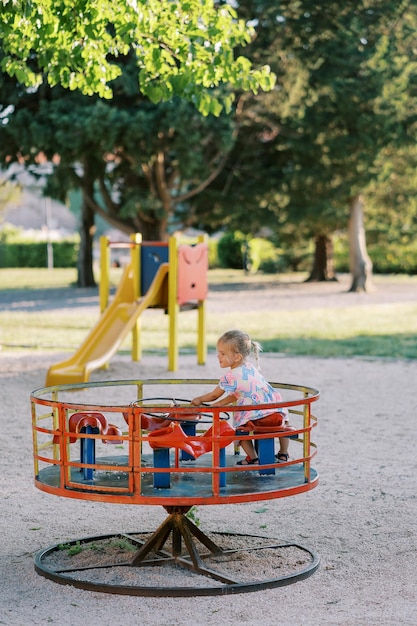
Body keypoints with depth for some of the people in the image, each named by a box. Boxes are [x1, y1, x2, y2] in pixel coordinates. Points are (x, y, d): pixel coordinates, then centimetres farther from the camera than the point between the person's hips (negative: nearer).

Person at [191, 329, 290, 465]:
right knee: (282, 423, 37)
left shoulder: (230, 377, -3)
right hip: (277, 412, 6)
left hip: (257, 416, -6)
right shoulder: (250, 368, 19)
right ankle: (283, 454, 37)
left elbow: (214, 395, 14)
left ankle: (253, 458, 15)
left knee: (241, 429, 22)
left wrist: (199, 399, 32)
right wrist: (218, 404, 31)